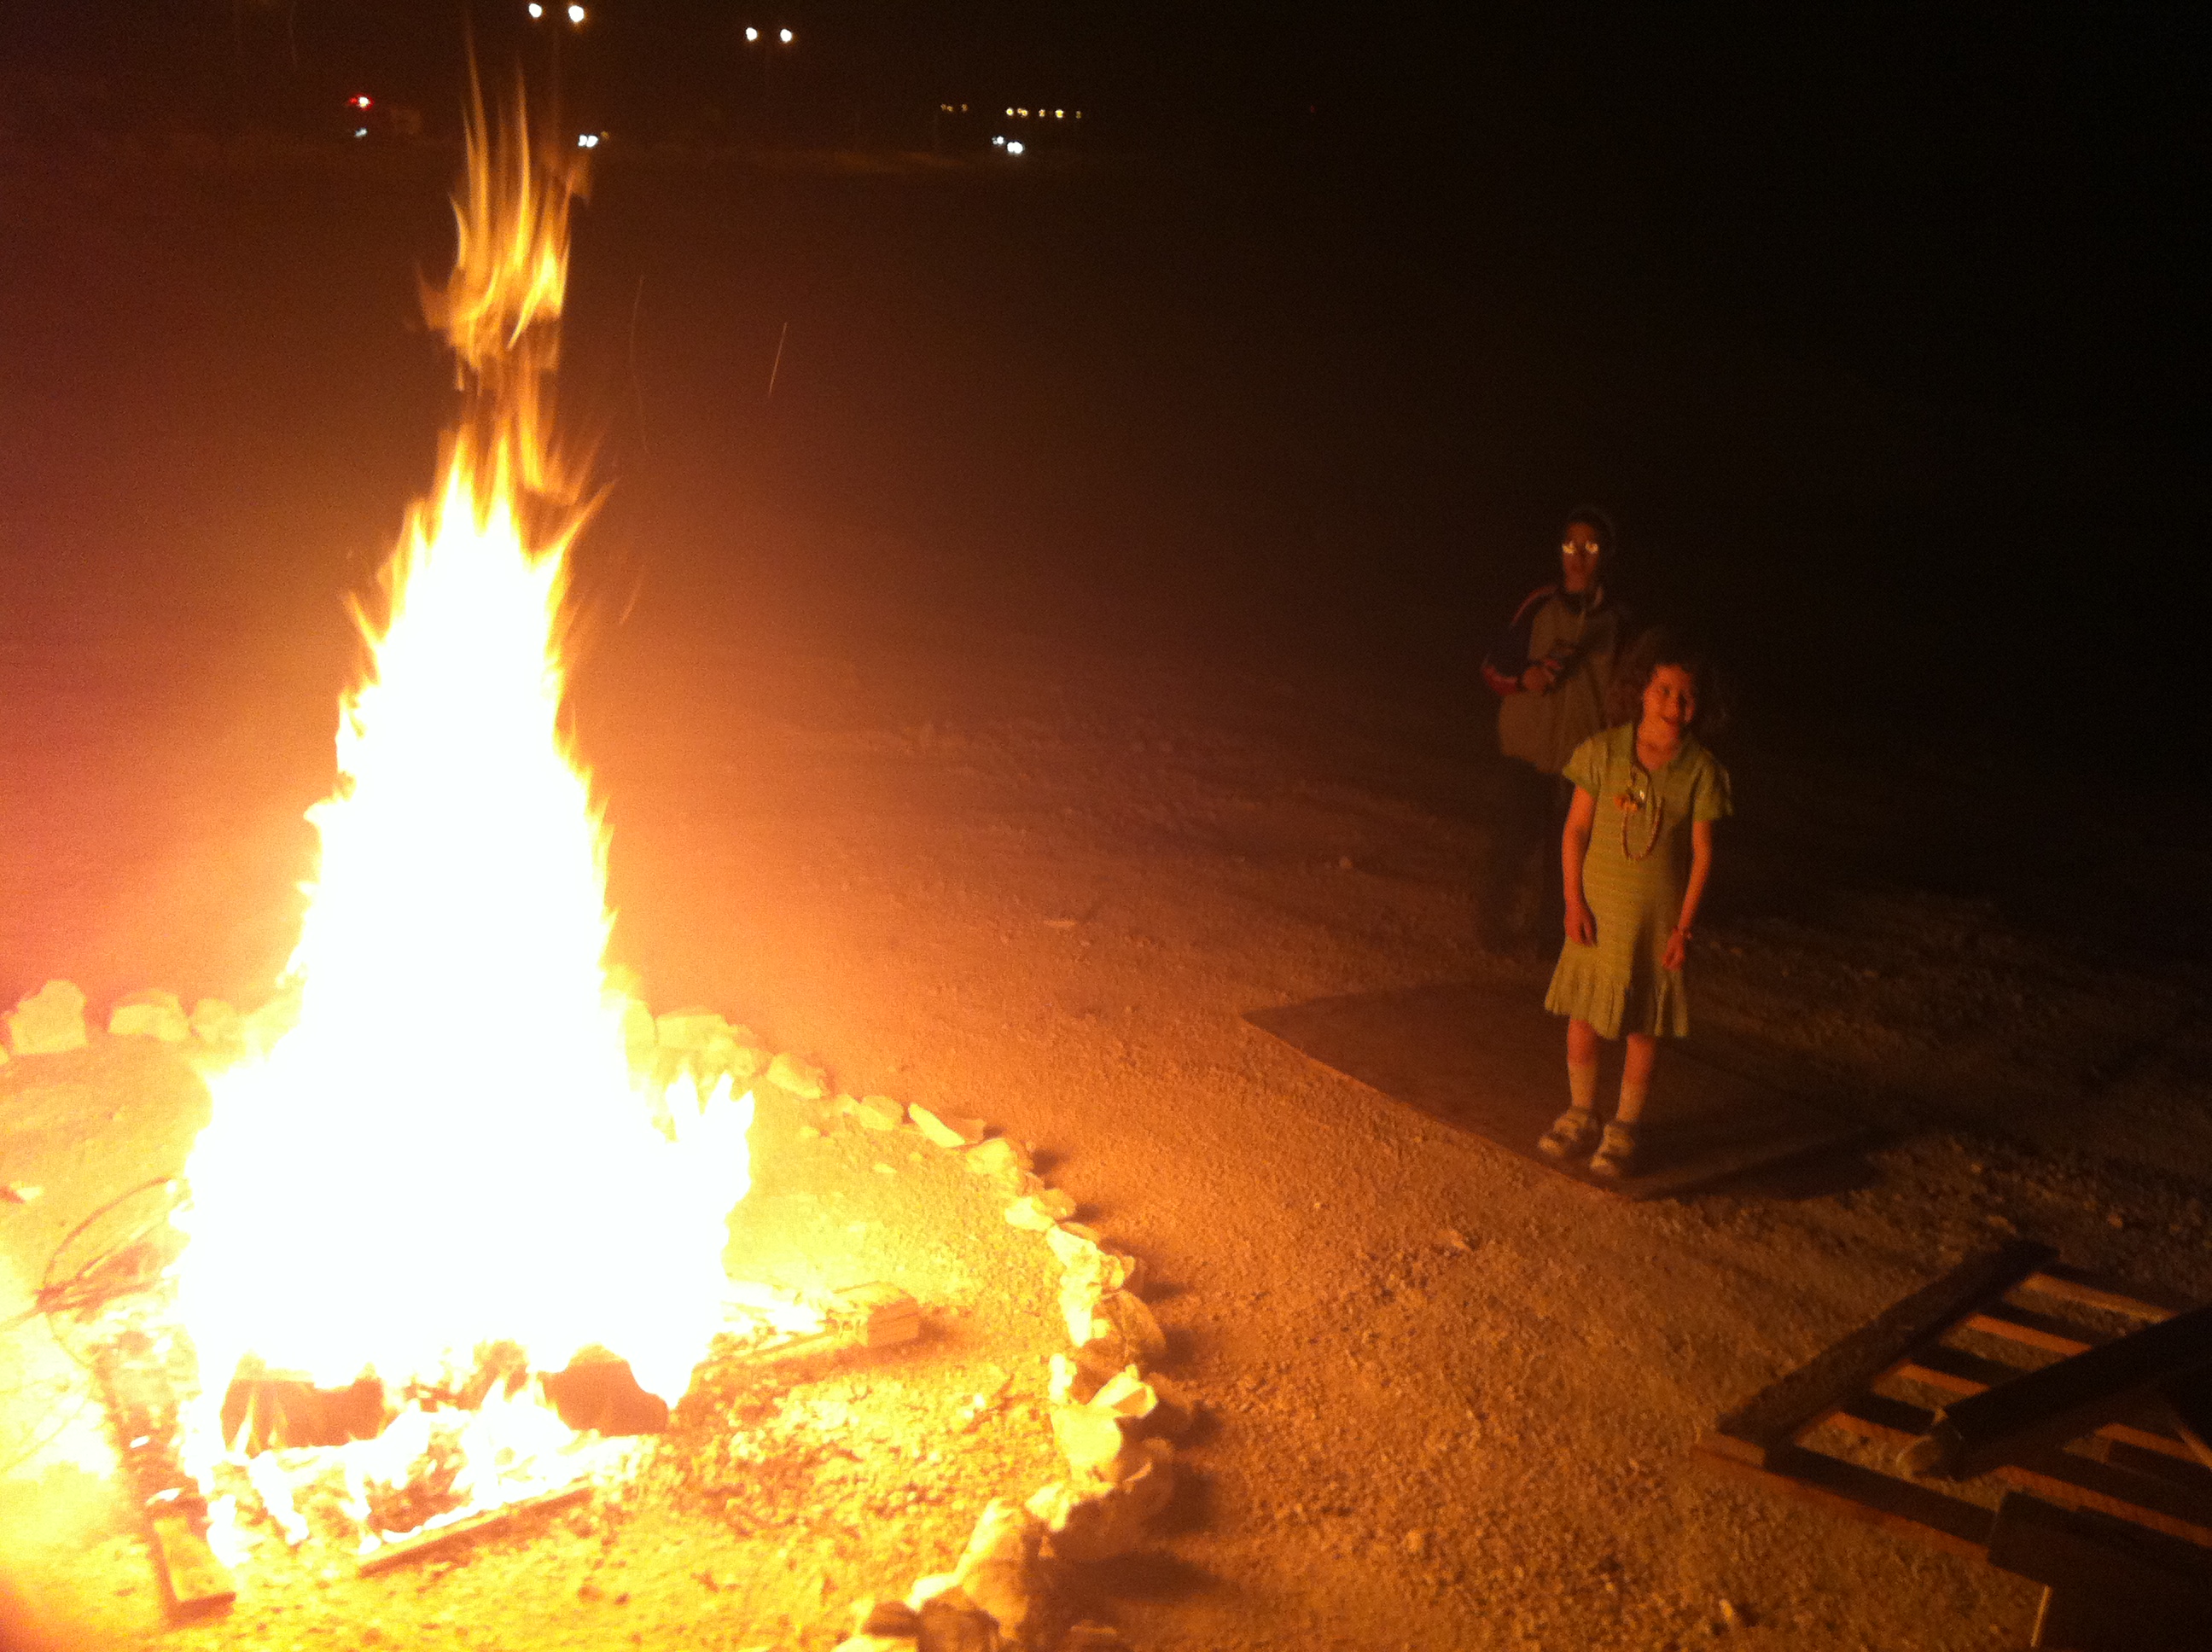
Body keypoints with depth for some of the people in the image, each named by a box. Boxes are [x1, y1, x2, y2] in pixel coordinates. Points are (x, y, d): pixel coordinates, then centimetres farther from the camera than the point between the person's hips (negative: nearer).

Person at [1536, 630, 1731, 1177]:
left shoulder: (1700, 770, -9)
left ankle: (1624, 1127, 22)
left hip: (1659, 915, -1)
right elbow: (1575, 829, -2)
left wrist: (1684, 926, -7)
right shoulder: (1604, 752, -7)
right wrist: (1574, 901, -7)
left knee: (1645, 1025, 7)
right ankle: (1581, 1113, 27)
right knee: (1582, 1014, 7)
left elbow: (1702, 853, -4)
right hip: (1598, 908, 1)